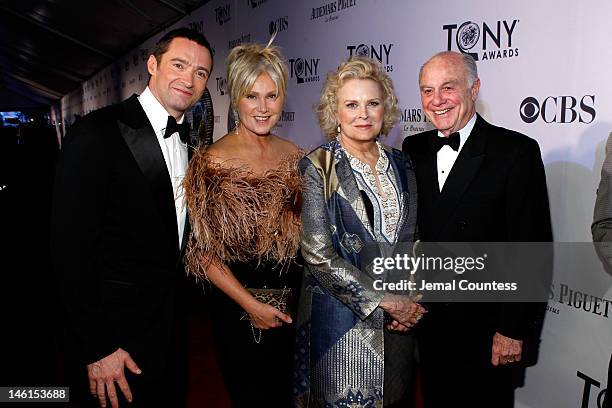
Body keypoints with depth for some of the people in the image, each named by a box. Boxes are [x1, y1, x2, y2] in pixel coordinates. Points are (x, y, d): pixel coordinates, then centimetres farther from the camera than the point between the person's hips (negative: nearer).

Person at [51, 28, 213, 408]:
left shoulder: (186, 141, 6)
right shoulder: (97, 133, -17)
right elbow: (72, 248, -19)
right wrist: (97, 348, -18)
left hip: (172, 323, 7)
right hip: (117, 332, -7)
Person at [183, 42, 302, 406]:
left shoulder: (296, 157, 0)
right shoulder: (211, 162, -14)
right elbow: (201, 249, -13)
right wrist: (251, 304, -15)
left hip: (293, 304, 5)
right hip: (238, 305, -4)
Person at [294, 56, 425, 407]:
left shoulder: (401, 165, 5)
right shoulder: (319, 167, -10)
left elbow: (412, 240, 11)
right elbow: (318, 254, -16)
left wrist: (411, 301, -4)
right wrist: (385, 300, -14)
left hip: (399, 323, 5)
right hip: (341, 319, -5)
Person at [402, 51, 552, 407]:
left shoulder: (516, 152, -12)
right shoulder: (413, 150, 3)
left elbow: (531, 248, -13)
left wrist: (514, 330, -14)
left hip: (485, 331, -4)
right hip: (425, 322, 4)